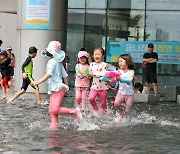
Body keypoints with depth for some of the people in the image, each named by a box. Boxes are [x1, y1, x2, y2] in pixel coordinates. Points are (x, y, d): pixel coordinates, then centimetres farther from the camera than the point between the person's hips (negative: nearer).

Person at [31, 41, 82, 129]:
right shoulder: (59, 62, 17)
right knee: (52, 110, 6)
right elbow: (65, 76, 19)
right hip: (54, 90, 10)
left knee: (55, 109, -16)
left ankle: (74, 111, -7)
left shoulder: (52, 61, -10)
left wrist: (39, 82, -28)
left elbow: (49, 74, -23)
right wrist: (66, 87, 28)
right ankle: (54, 126, 3)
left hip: (58, 89, -10)